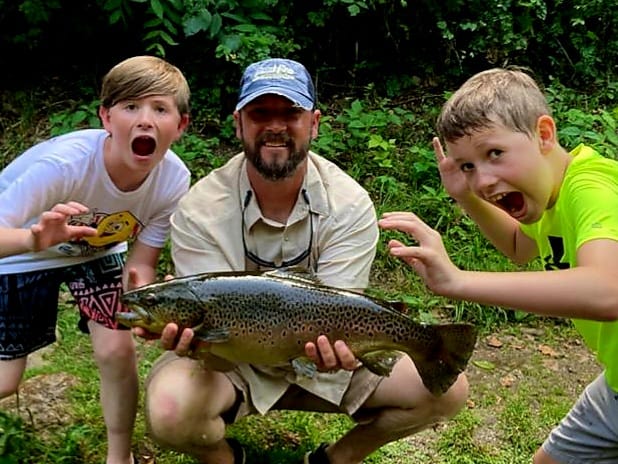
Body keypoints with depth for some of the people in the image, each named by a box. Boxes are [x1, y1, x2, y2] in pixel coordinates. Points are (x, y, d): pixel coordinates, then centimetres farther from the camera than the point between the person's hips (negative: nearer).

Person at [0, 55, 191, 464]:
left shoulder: (173, 179, -27)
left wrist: (141, 294, -37)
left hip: (98, 250, 3)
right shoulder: (64, 163, -39)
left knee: (117, 350, -10)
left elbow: (142, 263, -15)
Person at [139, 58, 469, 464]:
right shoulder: (200, 210, -18)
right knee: (170, 411, -34)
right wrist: (193, 338, -46)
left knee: (447, 388, -14)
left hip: (316, 358, 2)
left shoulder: (351, 206, -16)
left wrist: (335, 344, -45)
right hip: (232, 360, -1)